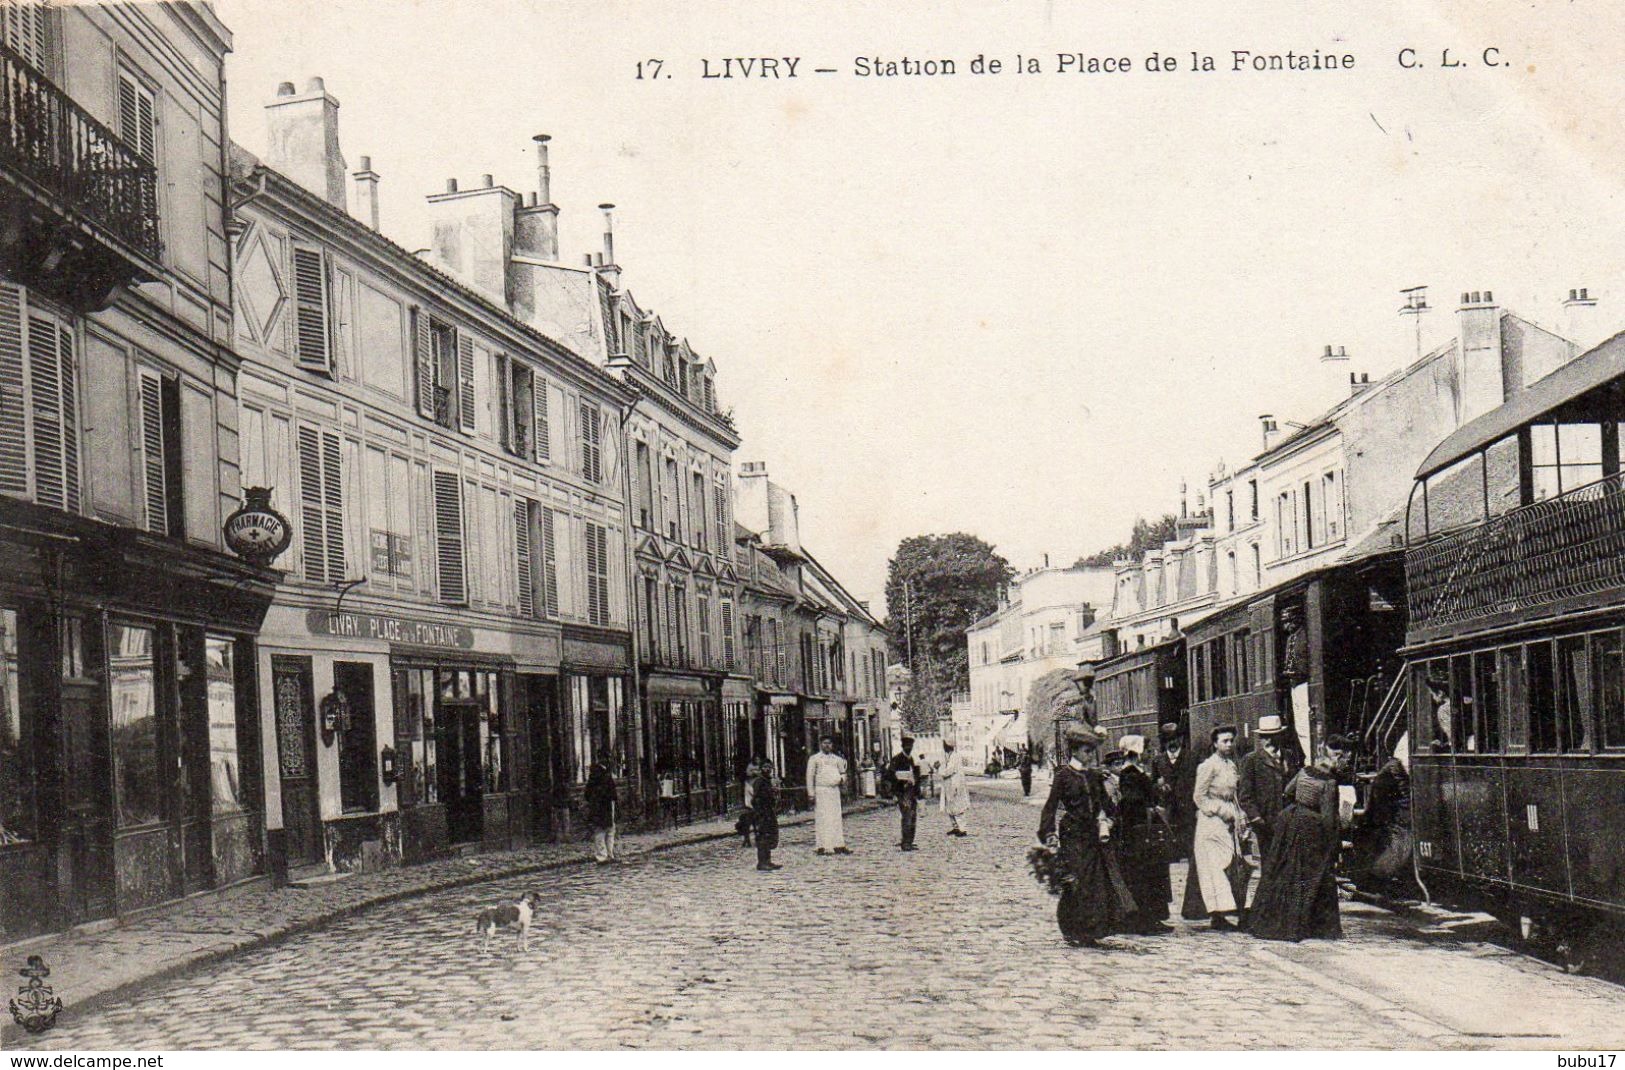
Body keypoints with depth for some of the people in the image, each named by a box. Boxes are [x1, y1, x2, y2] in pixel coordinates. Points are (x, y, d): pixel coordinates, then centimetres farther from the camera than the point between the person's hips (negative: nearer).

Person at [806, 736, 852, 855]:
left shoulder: (837, 759, 17)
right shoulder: (814, 759, 4)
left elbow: (842, 772, 26)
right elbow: (810, 776, 0)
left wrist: (842, 779, 2)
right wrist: (811, 793, -7)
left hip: (835, 790, 5)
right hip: (821, 790, -5)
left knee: (836, 818, 4)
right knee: (822, 818, -9)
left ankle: (838, 845, 7)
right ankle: (822, 846, -10)